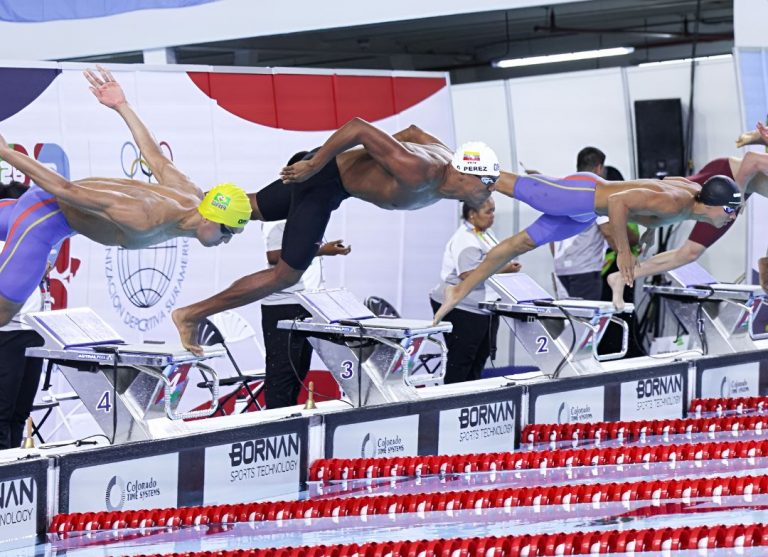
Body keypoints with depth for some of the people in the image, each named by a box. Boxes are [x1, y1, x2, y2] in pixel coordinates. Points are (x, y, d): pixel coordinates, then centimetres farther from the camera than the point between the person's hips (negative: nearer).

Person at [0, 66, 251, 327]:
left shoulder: (191, 195, -13)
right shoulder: (147, 220, -39)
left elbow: (154, 155, 5)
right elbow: (70, 191, -35)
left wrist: (121, 106, 19)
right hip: (42, 216, -8)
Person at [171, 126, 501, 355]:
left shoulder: (447, 157, -6)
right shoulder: (417, 174, -33)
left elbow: (412, 132, 15)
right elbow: (359, 127, -34)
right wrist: (314, 165, -28)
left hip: (337, 177, 9)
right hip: (324, 177, -9)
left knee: (248, 209, 21)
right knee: (287, 274, -4)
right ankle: (191, 315, 1)